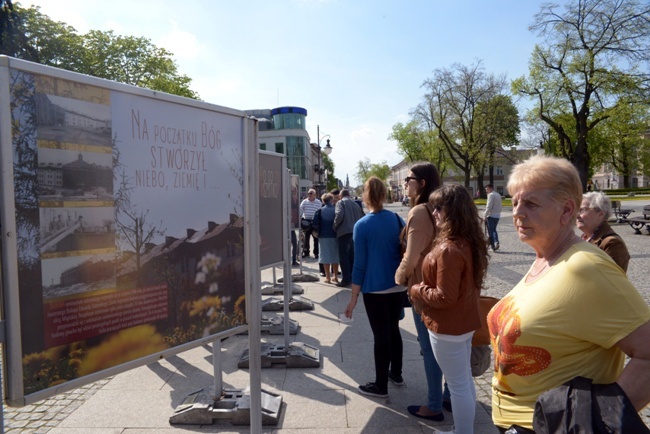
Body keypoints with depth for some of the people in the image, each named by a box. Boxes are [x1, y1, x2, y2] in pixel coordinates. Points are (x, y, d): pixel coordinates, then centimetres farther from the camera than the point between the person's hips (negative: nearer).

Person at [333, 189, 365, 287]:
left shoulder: (340, 202, -2)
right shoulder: (355, 204, 16)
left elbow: (339, 215, -18)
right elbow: (362, 217, 13)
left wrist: (334, 226, -4)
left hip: (344, 232, -6)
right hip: (355, 232, 6)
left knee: (343, 256, -1)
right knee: (352, 255, 16)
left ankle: (346, 279, -3)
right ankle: (352, 277, 21)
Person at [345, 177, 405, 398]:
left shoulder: (362, 225, -12)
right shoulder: (398, 219, 2)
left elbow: (360, 264, -12)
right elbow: (406, 252, 11)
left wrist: (353, 298, -5)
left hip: (375, 289, -5)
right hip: (399, 287, 5)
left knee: (381, 335, 5)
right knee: (393, 330, 21)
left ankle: (381, 386, 18)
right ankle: (396, 373, 37)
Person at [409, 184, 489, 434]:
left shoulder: (448, 250, -27)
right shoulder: (471, 243, 3)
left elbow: (444, 297, -26)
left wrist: (417, 291, -11)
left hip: (448, 327, -10)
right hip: (465, 321, 10)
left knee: (457, 385, 5)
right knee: (465, 379, 22)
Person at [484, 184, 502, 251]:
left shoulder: (491, 195, -11)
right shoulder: (498, 195, 15)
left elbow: (489, 206, -18)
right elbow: (499, 207, 15)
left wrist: (485, 215, -15)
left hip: (491, 215, -8)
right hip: (497, 215, 8)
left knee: (490, 231, 0)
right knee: (494, 230, 19)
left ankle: (493, 246, -1)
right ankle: (496, 242, 1)